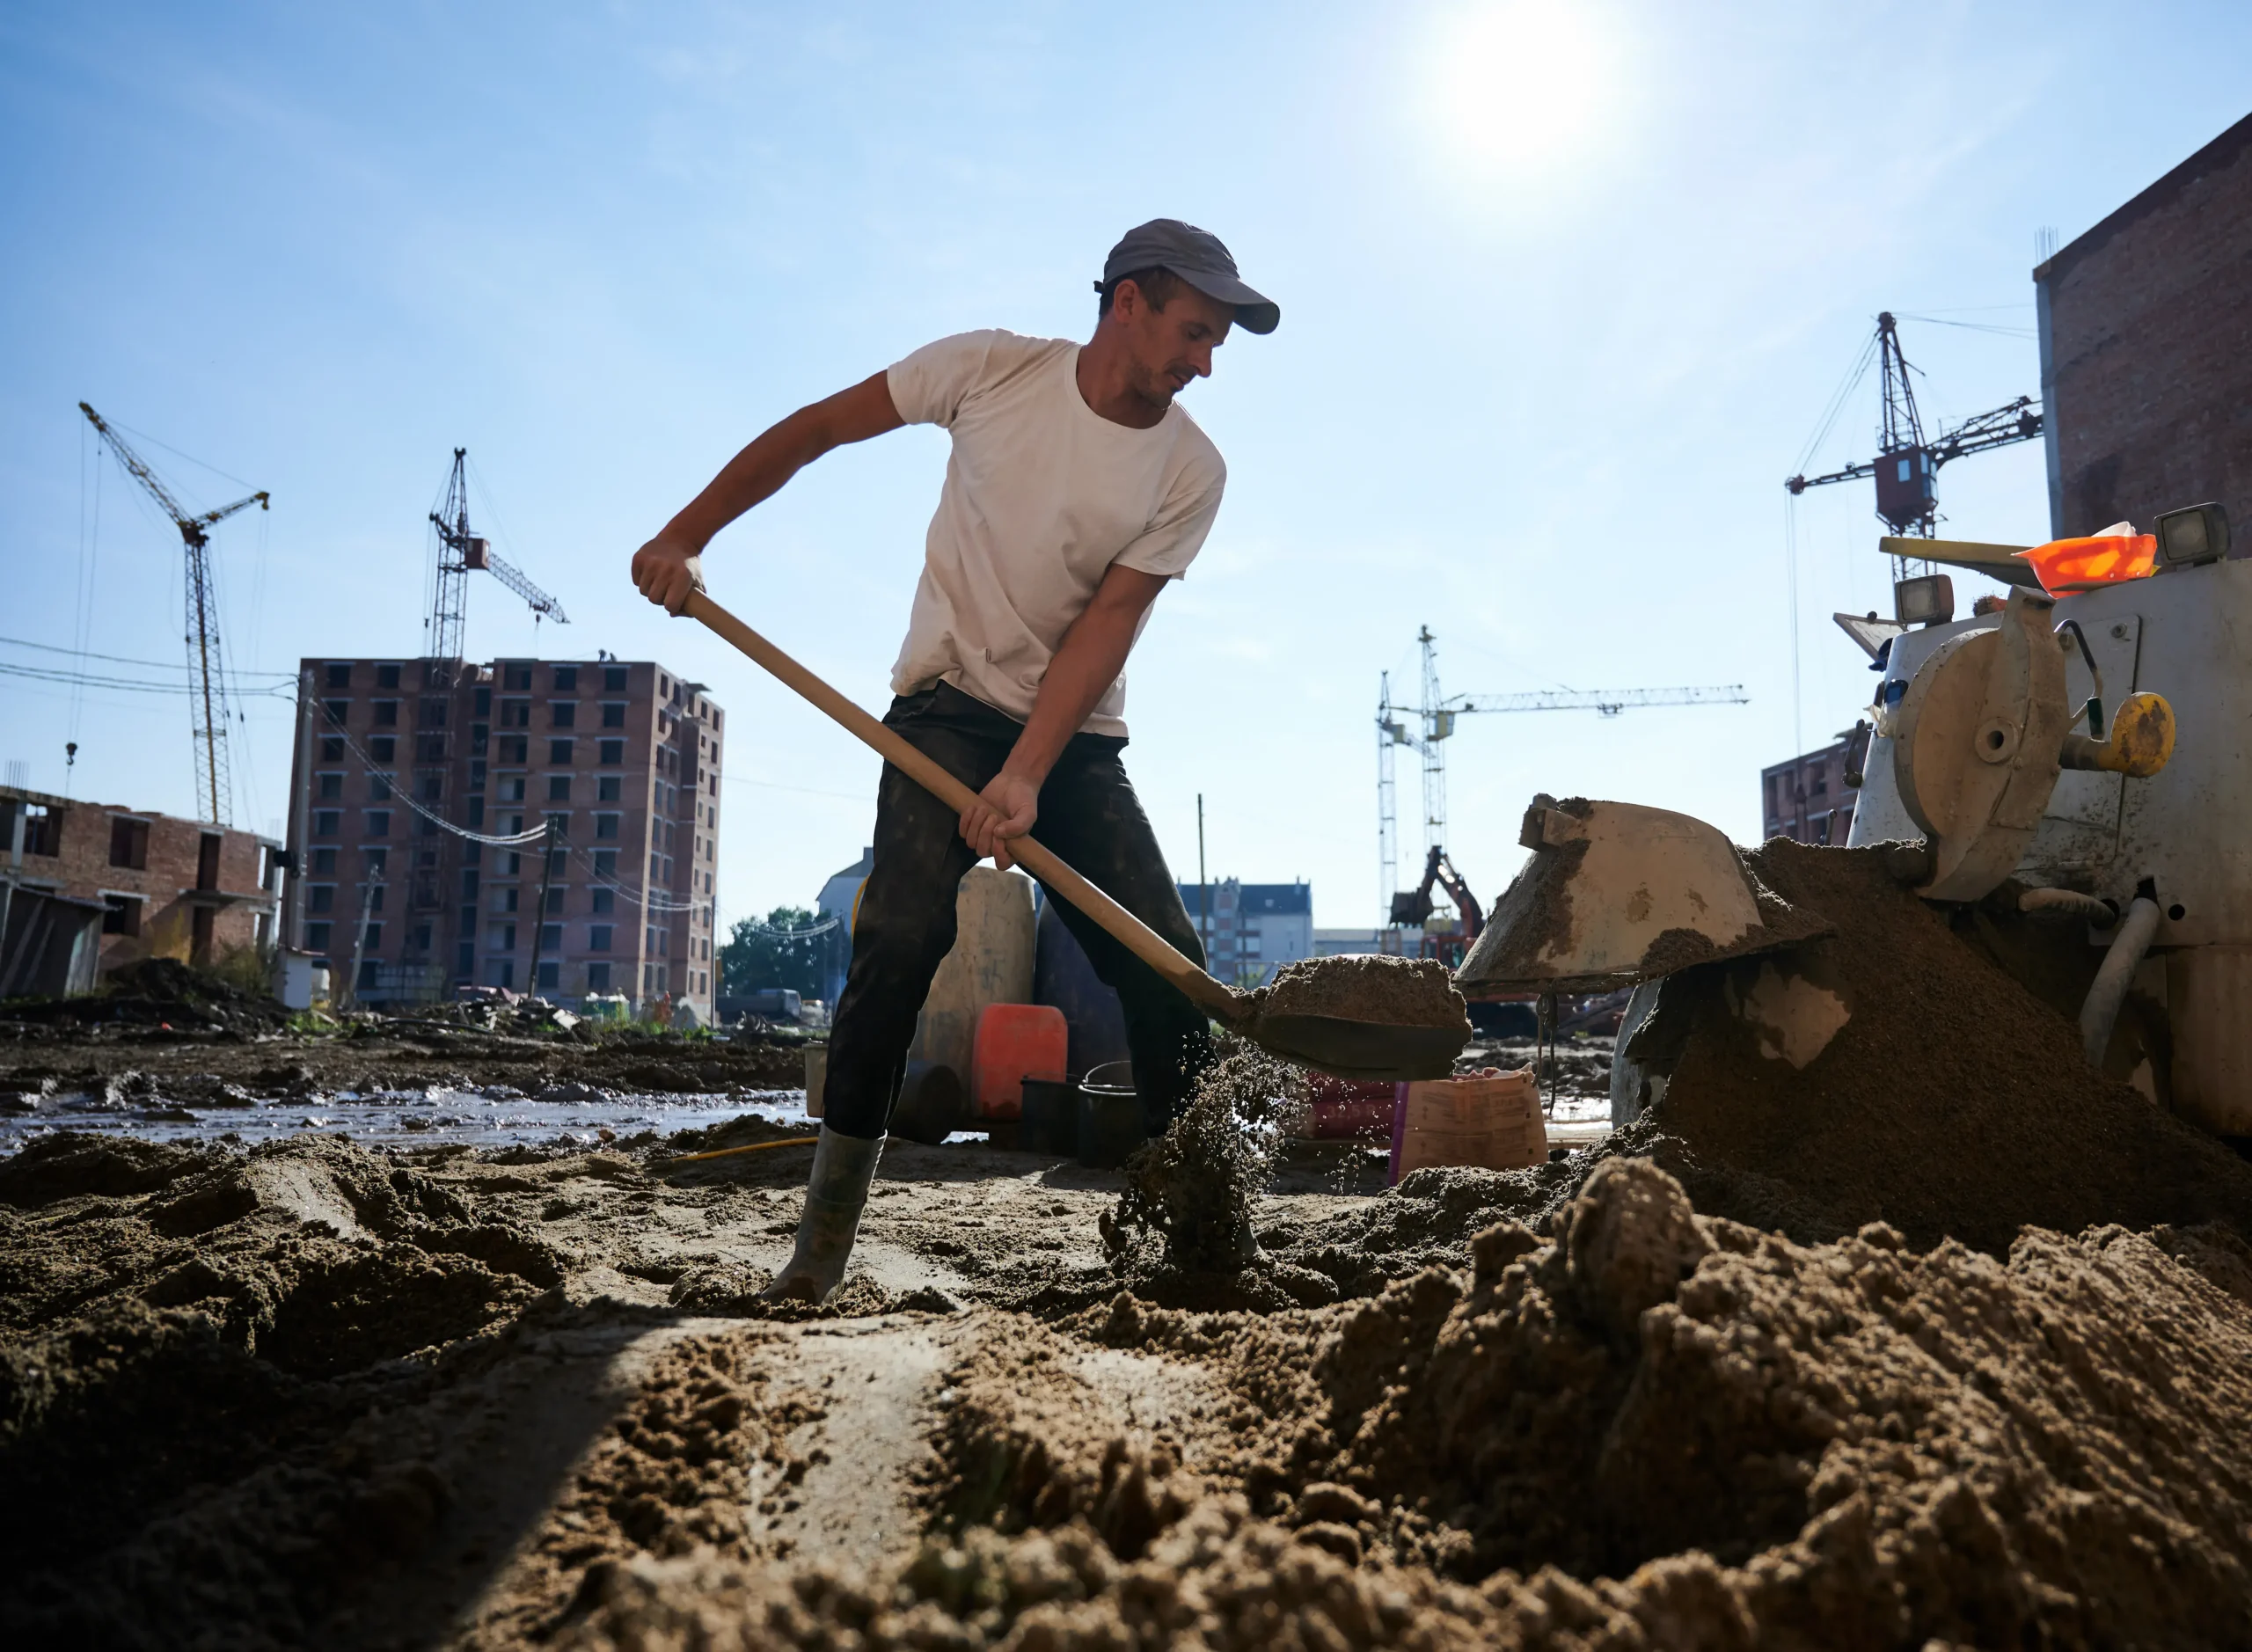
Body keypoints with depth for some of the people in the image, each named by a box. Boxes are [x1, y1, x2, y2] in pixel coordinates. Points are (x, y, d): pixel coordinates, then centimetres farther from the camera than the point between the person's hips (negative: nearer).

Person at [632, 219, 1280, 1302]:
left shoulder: (1190, 470, -5)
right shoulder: (990, 367, -7)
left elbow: (1106, 625, -13)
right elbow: (817, 427, 1)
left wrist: (1027, 777, -23)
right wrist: (686, 536, -4)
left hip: (1077, 736, 3)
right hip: (950, 702, -2)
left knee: (1165, 962, -7)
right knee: (903, 930, -21)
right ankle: (828, 1219, -8)